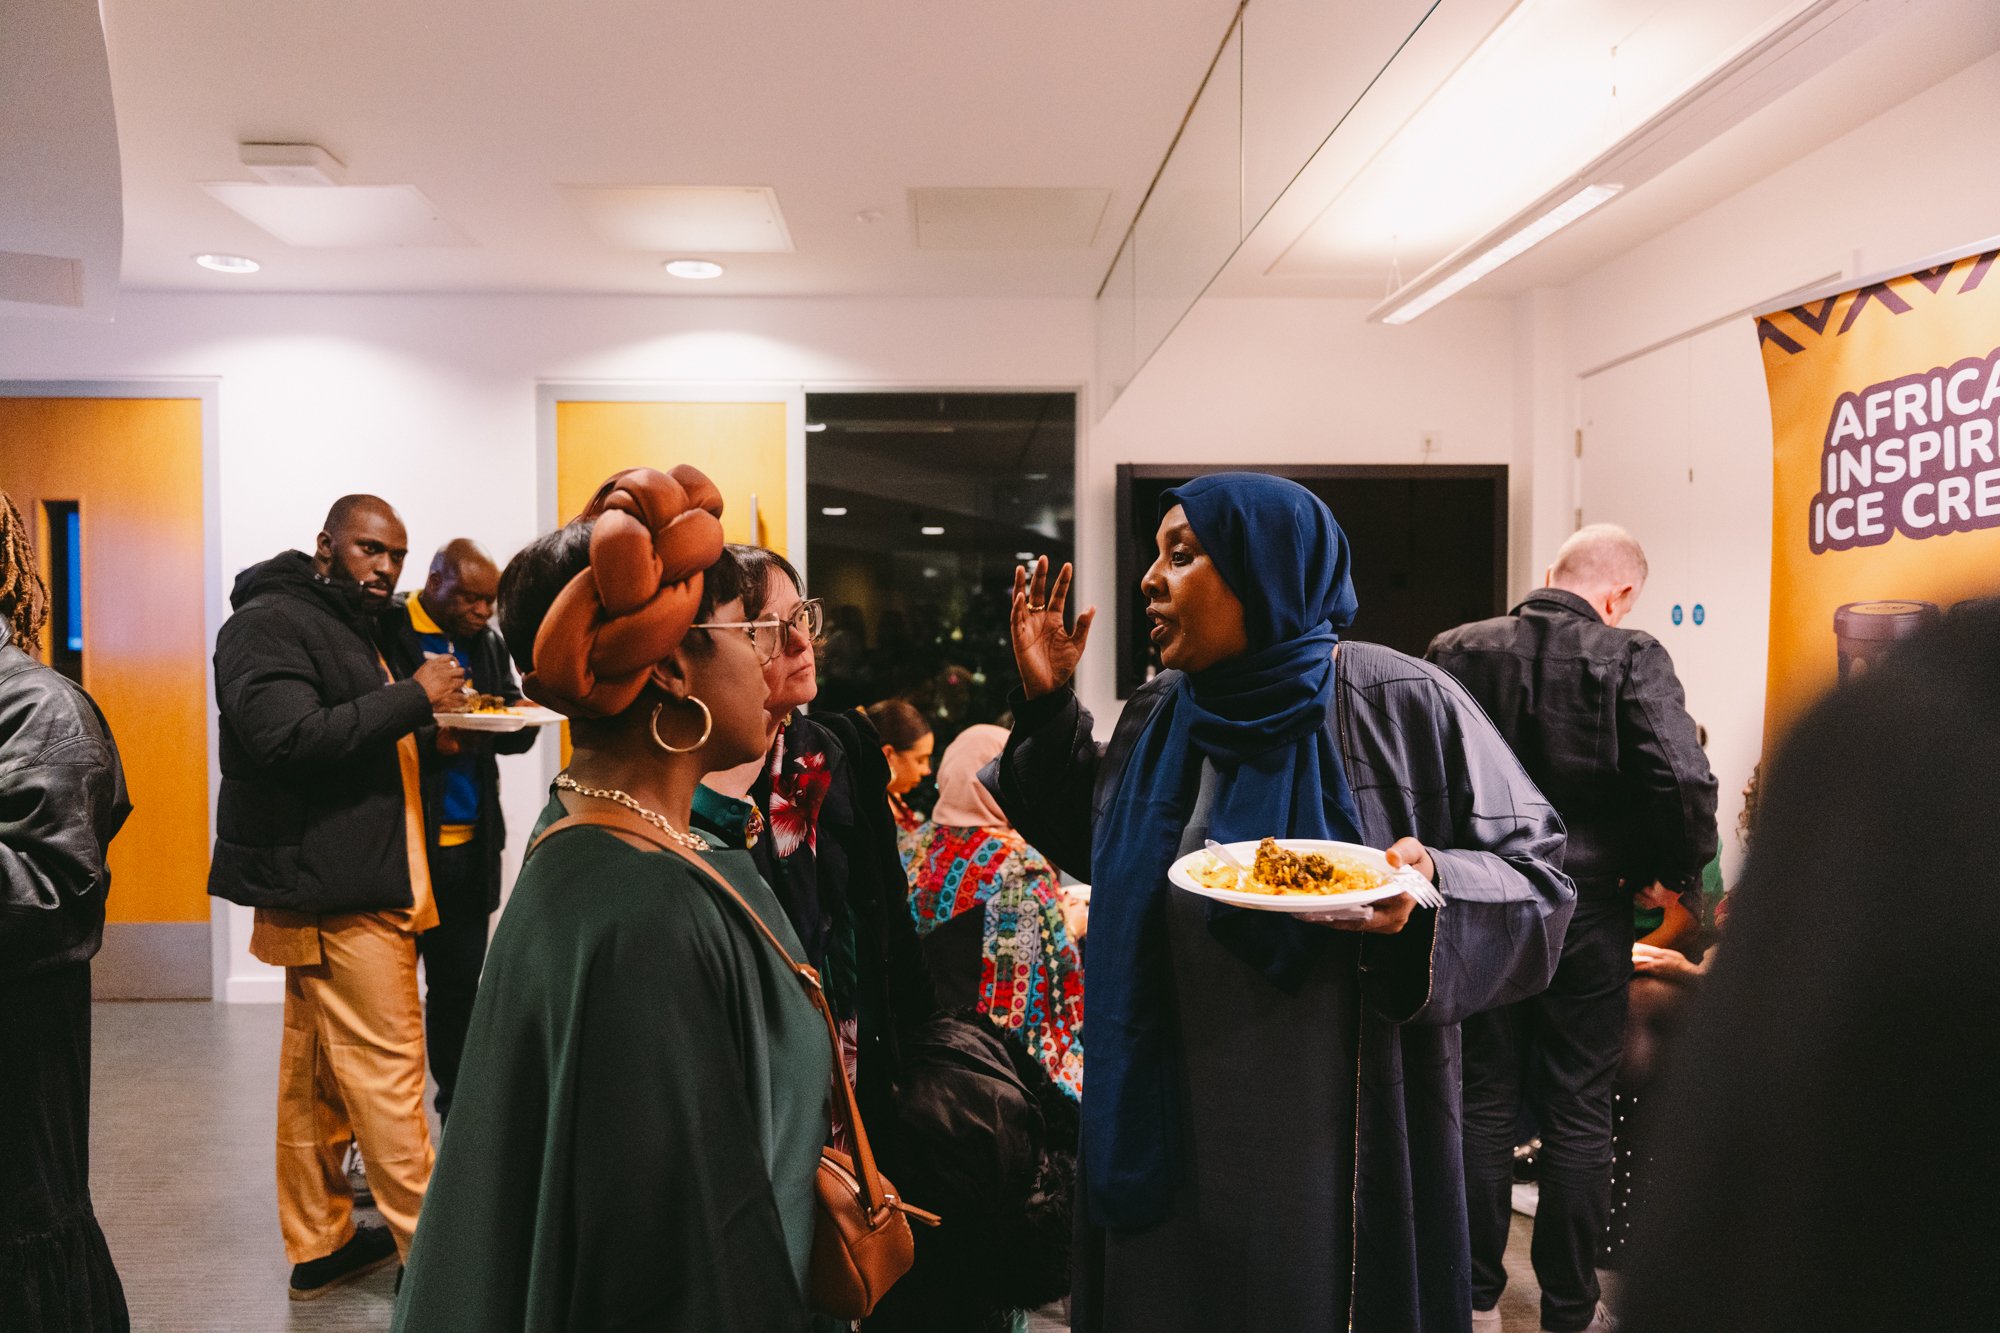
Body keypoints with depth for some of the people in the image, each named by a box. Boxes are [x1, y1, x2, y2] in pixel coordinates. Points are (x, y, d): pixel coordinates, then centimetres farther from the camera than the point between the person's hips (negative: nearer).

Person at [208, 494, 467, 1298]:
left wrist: (426, 737, 12)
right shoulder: (270, 623, -10)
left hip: (349, 884, 10)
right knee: (386, 1066, -6)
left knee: (316, 1073, 15)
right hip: (333, 889, -10)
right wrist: (413, 697, -22)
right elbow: (288, 737, -24)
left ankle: (319, 1245, 25)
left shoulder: (344, 627, 22)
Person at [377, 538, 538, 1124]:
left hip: (470, 845, 6)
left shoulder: (487, 643, 12)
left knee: (460, 981, 15)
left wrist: (523, 716, -10)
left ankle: (458, 1109, 27)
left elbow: (513, 733, 13)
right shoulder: (388, 633, -8)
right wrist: (434, 740, -28)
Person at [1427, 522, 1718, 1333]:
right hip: (1587, 915, -2)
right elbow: (1684, 781, -19)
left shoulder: (1456, 652, -3)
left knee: (1484, 1102, 13)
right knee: (1577, 1114, 11)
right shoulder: (1631, 660, -10)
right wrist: (1677, 878, -2)